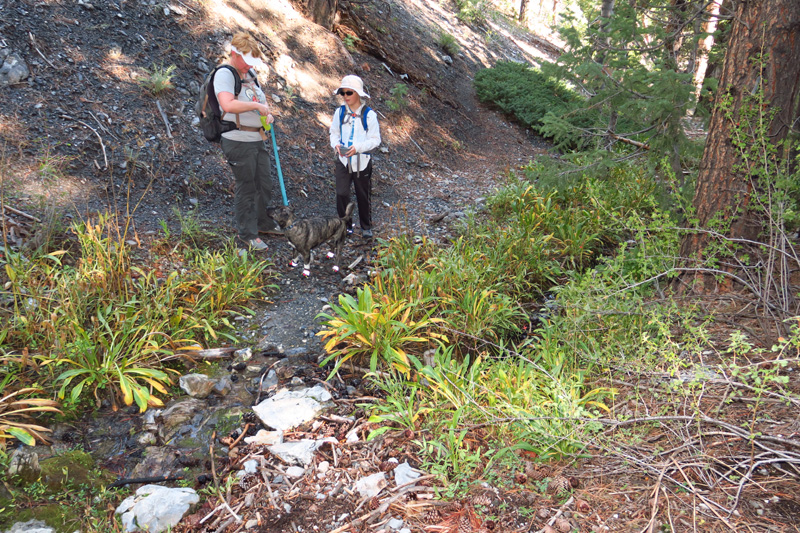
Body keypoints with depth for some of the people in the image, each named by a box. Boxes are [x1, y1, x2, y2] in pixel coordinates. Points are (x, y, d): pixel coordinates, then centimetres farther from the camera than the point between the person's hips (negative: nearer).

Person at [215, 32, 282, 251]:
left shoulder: (250, 74, 14)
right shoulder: (225, 74, -12)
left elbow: (260, 101, 27)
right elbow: (228, 105, -29)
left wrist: (268, 114, 5)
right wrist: (257, 106, -24)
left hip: (257, 139, 9)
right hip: (238, 140, -9)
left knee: (265, 183, 17)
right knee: (246, 188, 0)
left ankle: (263, 223, 35)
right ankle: (247, 233, 12)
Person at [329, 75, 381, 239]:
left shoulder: (369, 114, -6)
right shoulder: (340, 112, 4)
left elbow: (375, 139, -6)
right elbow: (334, 133, 12)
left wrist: (357, 147, -21)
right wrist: (336, 145, -11)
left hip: (362, 161, -2)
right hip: (343, 160, 2)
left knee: (363, 196, 9)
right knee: (341, 194, -7)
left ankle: (366, 227, 26)